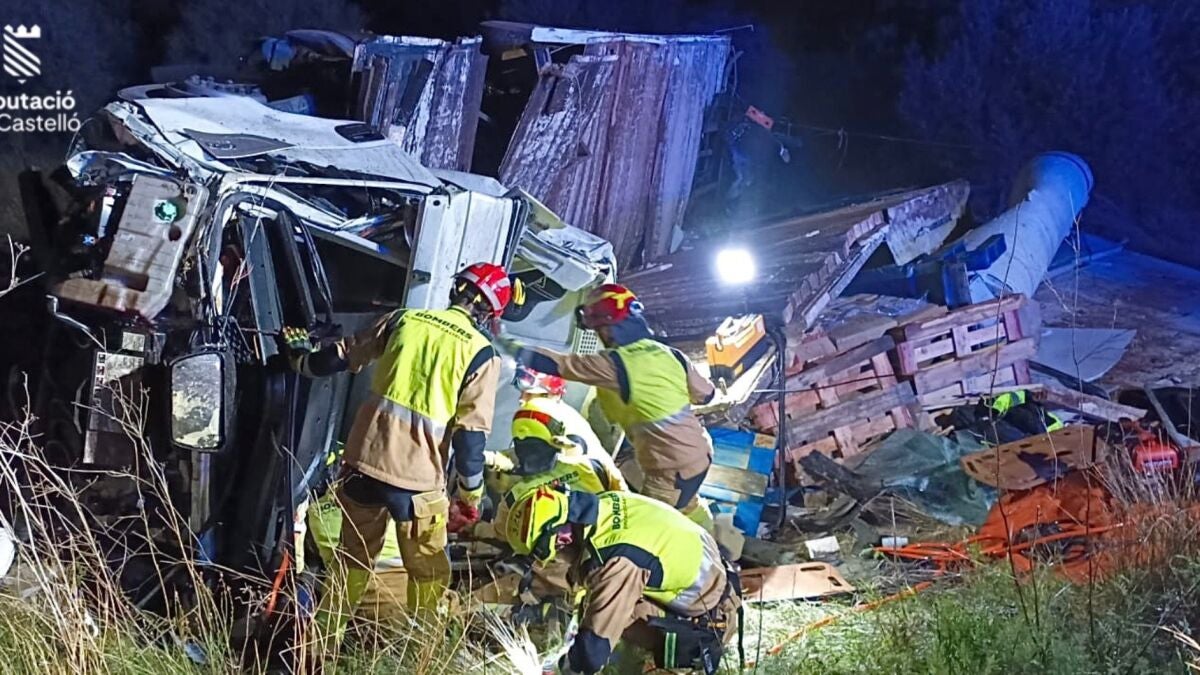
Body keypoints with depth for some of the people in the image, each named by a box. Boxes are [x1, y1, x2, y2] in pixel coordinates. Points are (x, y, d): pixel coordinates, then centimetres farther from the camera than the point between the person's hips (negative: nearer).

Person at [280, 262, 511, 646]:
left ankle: (321, 639, 29)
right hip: (417, 479, -4)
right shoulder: (481, 353, -5)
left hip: (365, 460, 4)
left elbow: (343, 357, 17)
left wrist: (302, 359, 36)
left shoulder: (404, 320, 6)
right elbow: (471, 433, -8)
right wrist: (471, 493, 4)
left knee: (352, 560, 22)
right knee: (429, 574, 15)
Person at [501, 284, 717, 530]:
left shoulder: (614, 364, -18)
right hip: (699, 451, 8)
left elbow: (558, 363, -15)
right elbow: (706, 394, 9)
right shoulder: (670, 354, 0)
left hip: (671, 466, -8)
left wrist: (508, 345, -6)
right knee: (689, 507, 31)